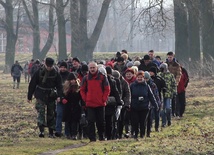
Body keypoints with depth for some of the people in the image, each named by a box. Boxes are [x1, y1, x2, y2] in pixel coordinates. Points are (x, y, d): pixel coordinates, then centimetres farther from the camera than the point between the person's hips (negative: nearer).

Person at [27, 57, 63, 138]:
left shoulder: (56, 74, 0)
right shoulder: (39, 72, -3)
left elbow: (59, 86, 0)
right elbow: (32, 85, 1)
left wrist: (59, 96, -16)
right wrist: (29, 97, 1)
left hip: (51, 97, 2)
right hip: (40, 96, -2)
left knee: (51, 114, 8)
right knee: (41, 112, -16)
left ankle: (51, 132, 18)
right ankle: (41, 130, -24)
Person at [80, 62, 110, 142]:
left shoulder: (102, 77, 1)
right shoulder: (86, 78, 5)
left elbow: (107, 89, 4)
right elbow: (82, 90, 10)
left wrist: (104, 99, -4)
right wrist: (85, 99, -1)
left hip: (101, 104, 0)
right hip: (90, 104, 0)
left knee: (101, 121, 7)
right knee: (91, 121, -4)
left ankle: (101, 136, 22)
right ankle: (92, 137, -2)